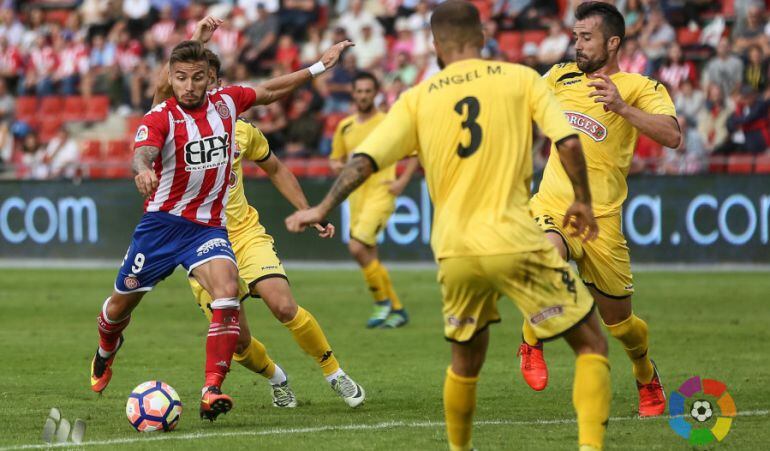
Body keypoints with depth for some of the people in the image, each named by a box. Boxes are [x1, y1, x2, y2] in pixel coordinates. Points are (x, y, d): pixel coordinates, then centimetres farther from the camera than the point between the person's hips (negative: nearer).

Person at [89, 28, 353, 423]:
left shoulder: (225, 102, 0)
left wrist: (319, 66, 18)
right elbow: (142, 153, -34)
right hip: (163, 222, -2)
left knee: (227, 294, -25)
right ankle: (106, 352, 48)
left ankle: (211, 392, -29)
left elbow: (269, 91, 18)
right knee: (123, 302, 12)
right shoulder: (159, 118, -14)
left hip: (209, 225, 2)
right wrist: (143, 169, -58)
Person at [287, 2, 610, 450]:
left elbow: (365, 160, 2)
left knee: (467, 361, 26)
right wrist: (583, 201, 9)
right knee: (591, 345, 6)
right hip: (516, 241, -3)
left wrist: (322, 209, 11)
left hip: (455, 253, 3)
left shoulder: (418, 98, 9)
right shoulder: (521, 78, 4)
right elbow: (569, 143, -5)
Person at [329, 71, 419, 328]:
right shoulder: (345, 127, 11)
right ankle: (397, 310, 19)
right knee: (369, 257, 6)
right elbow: (335, 159, 21)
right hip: (357, 196, 6)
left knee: (357, 247, -20)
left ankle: (382, 302, -4)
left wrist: (403, 180, -11)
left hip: (381, 193, -6)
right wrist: (338, 165, -2)